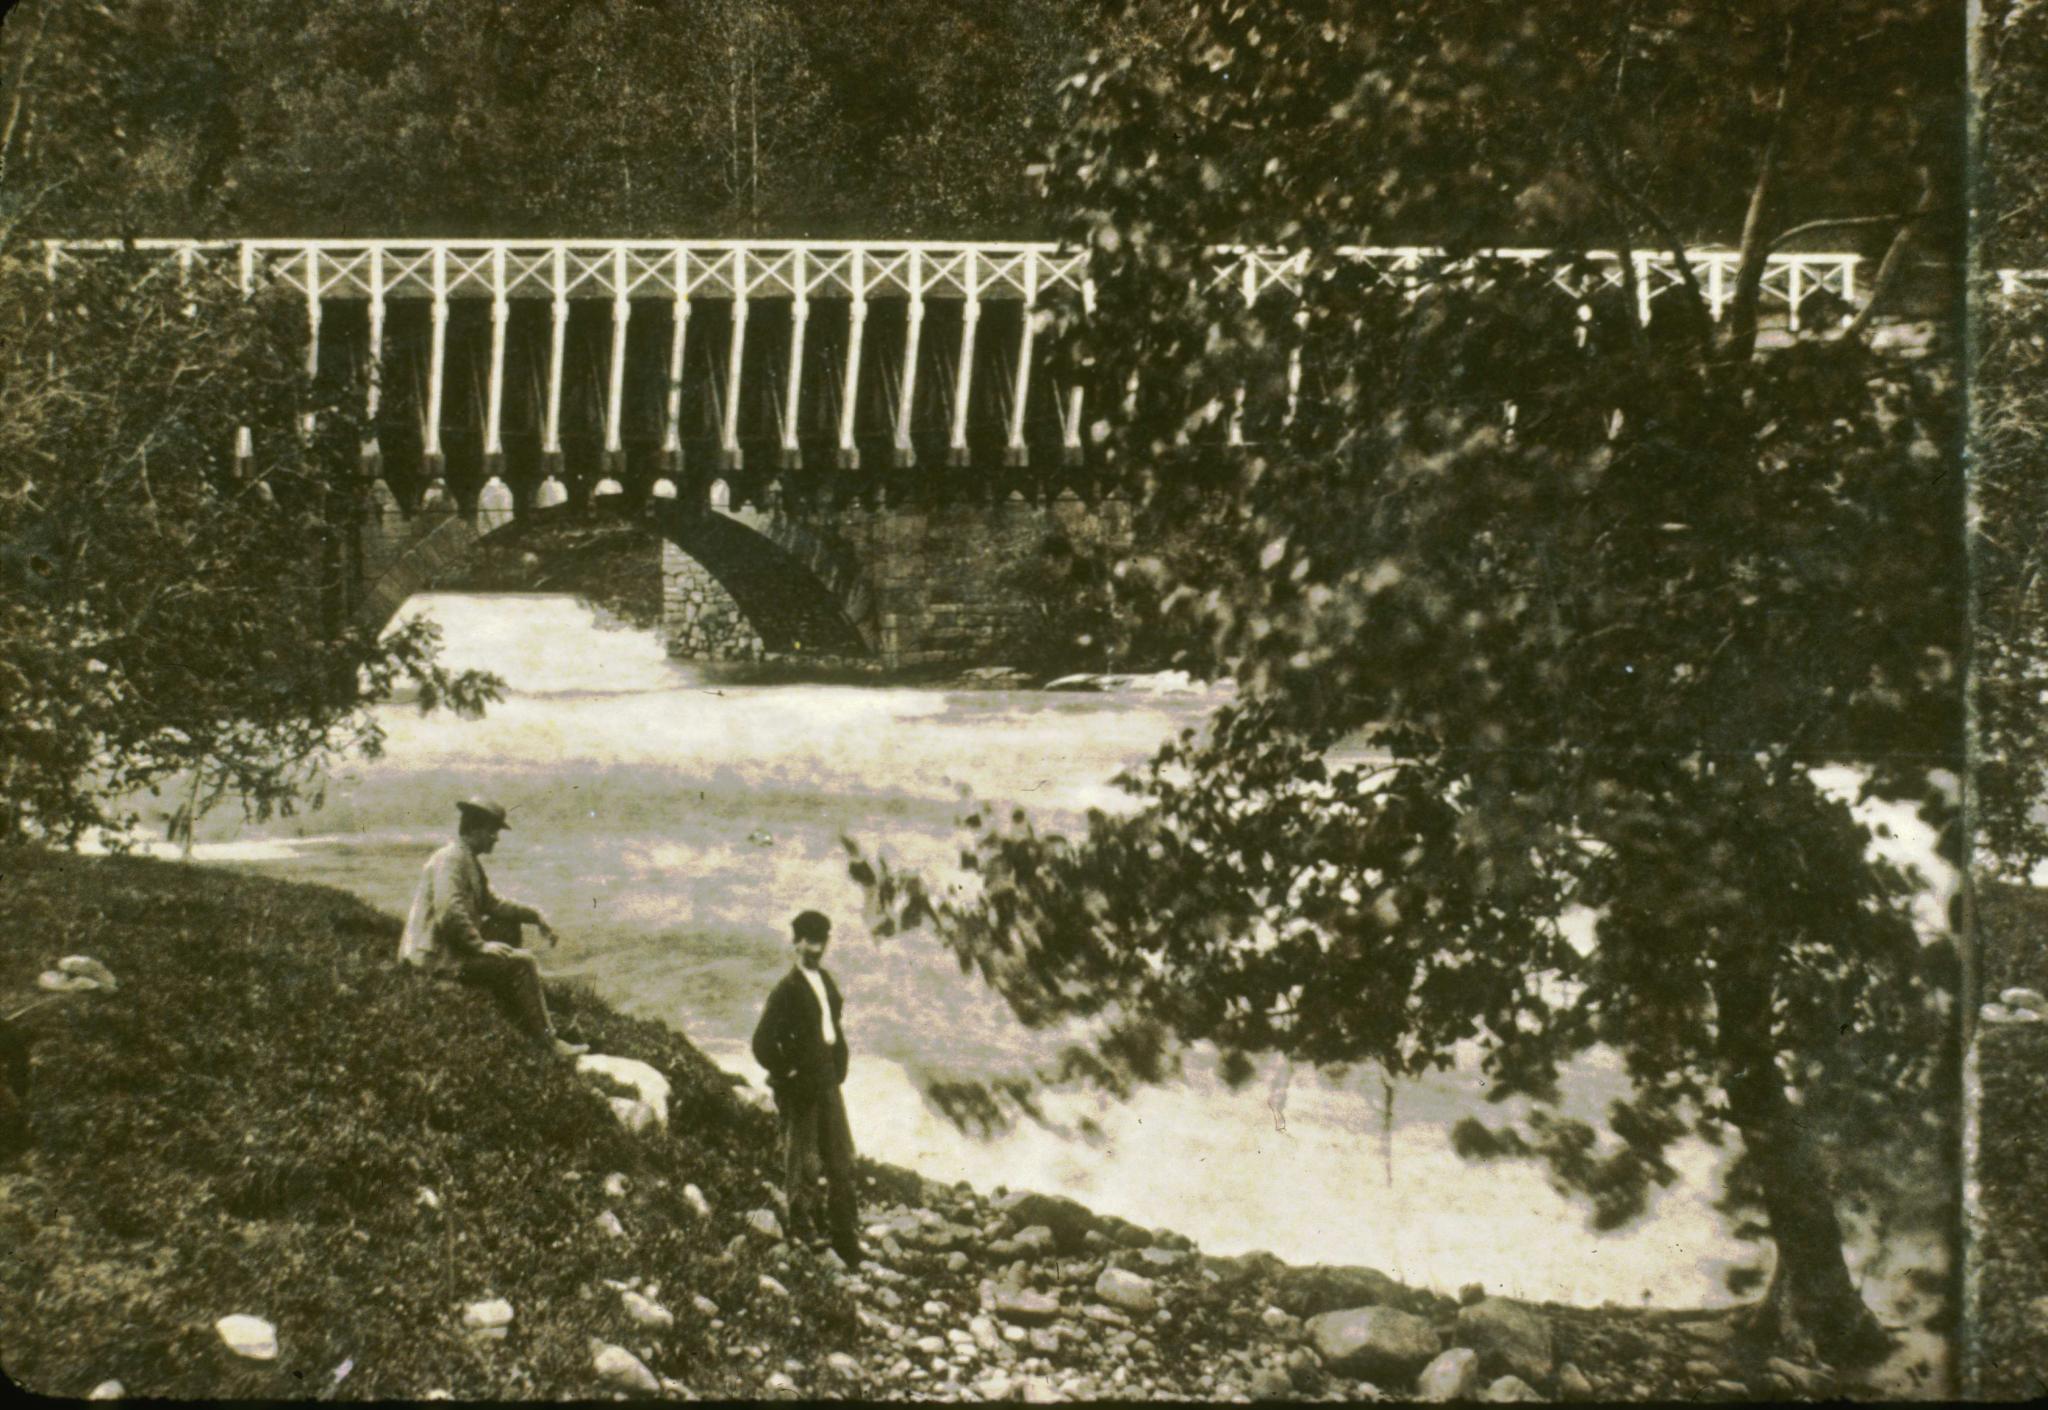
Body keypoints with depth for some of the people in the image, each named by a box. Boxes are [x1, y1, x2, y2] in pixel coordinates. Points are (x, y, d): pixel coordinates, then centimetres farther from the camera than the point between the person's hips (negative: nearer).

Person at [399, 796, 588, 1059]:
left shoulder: (469, 860, 14)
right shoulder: (450, 859, -18)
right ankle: (547, 1041, -10)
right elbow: (450, 913, -29)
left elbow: (491, 903, 22)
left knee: (509, 927, 17)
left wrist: (535, 916, 13)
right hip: (439, 957, -11)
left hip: (451, 945, 11)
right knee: (522, 962, -14)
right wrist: (480, 946, -21)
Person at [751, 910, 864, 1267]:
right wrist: (787, 1075, -12)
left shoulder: (825, 981, 9)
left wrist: (839, 1070, 12)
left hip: (828, 1085, 7)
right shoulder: (786, 990, -14)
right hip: (799, 1091, -7)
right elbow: (763, 1043, -18)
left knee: (842, 1160, 7)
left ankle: (845, 1237, 15)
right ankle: (802, 1231, 17)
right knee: (802, 1164, 2)